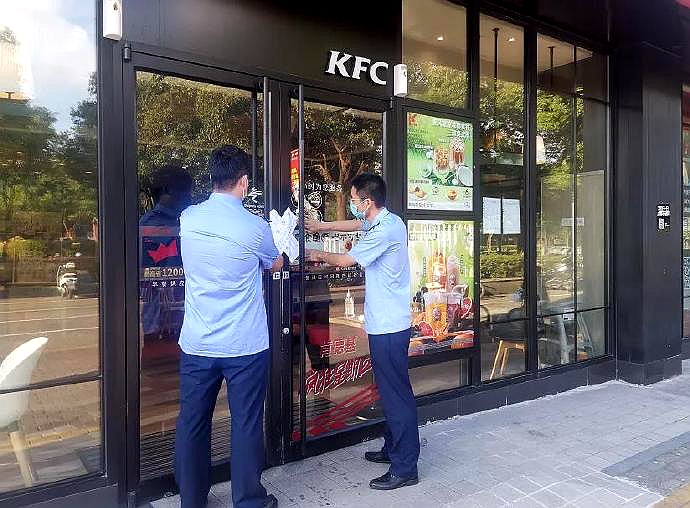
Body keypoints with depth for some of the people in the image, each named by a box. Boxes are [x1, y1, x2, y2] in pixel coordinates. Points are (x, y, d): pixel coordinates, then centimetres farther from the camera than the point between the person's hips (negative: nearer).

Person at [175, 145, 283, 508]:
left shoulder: (188, 218, -2)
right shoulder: (256, 227, -12)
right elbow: (276, 265, 7)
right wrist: (276, 244, 28)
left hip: (196, 345, 4)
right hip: (245, 346, -3)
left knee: (192, 424, 15)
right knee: (246, 424, 10)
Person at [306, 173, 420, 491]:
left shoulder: (385, 230, -20)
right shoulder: (384, 220, 9)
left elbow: (346, 260, -10)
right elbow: (355, 224, 30)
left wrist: (319, 256, 9)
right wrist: (320, 226, 30)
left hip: (389, 327, -10)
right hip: (386, 323, 10)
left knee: (396, 395, -2)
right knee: (390, 391, 19)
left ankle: (405, 468, 9)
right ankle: (393, 450, 33)